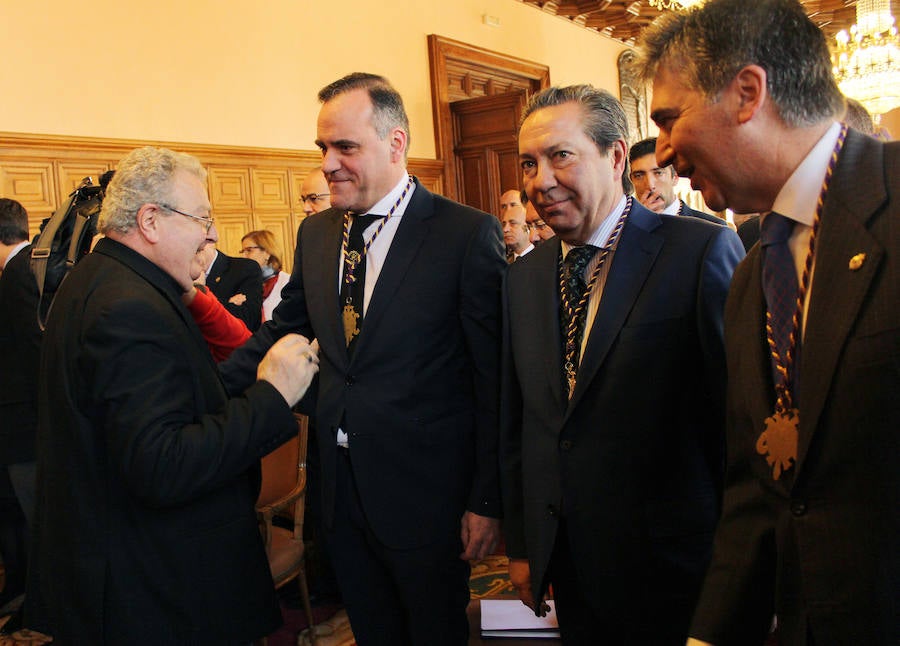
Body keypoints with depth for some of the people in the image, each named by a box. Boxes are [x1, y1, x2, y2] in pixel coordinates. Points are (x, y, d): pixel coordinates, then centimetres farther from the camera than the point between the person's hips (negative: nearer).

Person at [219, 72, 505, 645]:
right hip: (342, 490, 5)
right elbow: (283, 330, 13)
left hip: (425, 494, -5)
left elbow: (494, 380, -12)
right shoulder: (315, 234, 6)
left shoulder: (468, 234, -13)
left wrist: (487, 501, -11)